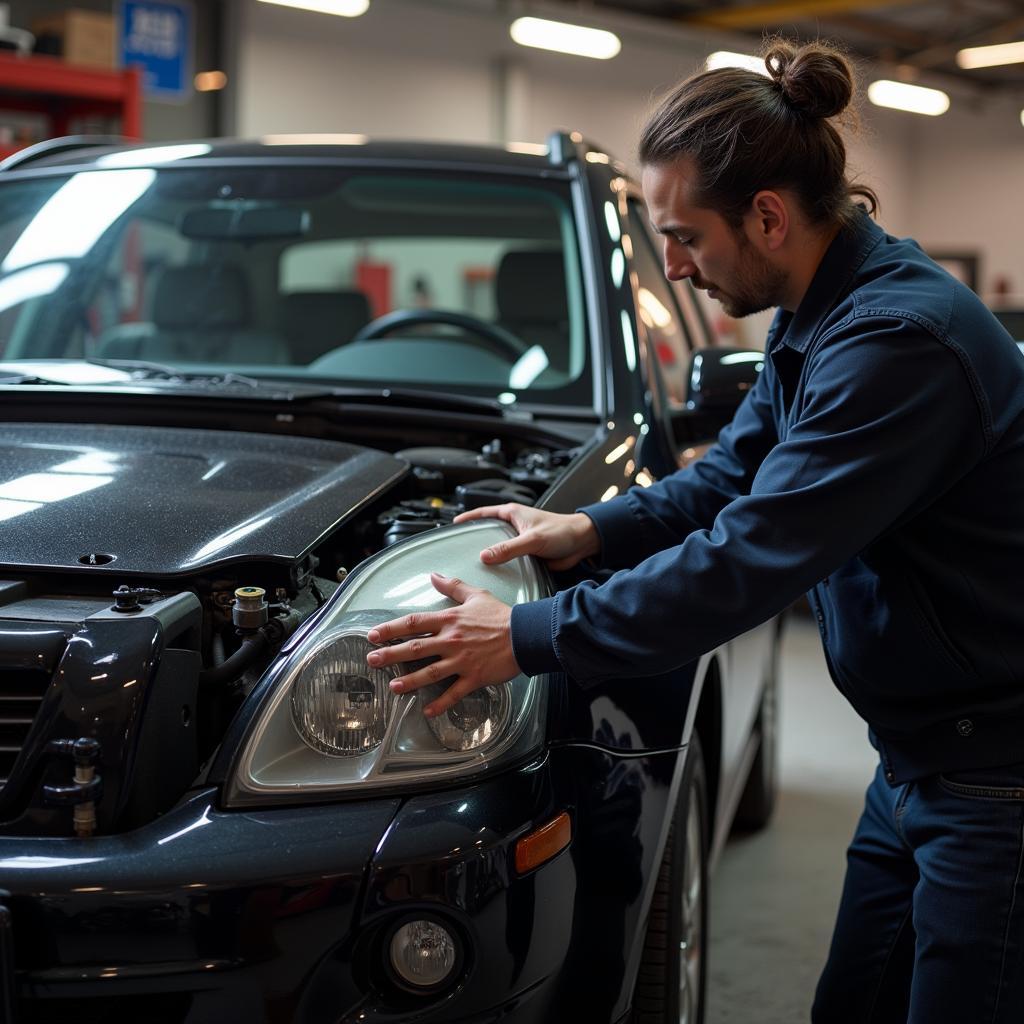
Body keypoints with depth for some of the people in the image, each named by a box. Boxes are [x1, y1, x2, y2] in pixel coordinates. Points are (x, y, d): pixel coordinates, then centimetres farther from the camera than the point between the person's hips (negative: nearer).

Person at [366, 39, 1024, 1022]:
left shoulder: (900, 338, -27)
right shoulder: (811, 320, 5)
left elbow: (749, 561, -28)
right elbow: (733, 475, 19)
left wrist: (531, 637, -22)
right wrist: (594, 530, 3)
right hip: (917, 759, 10)